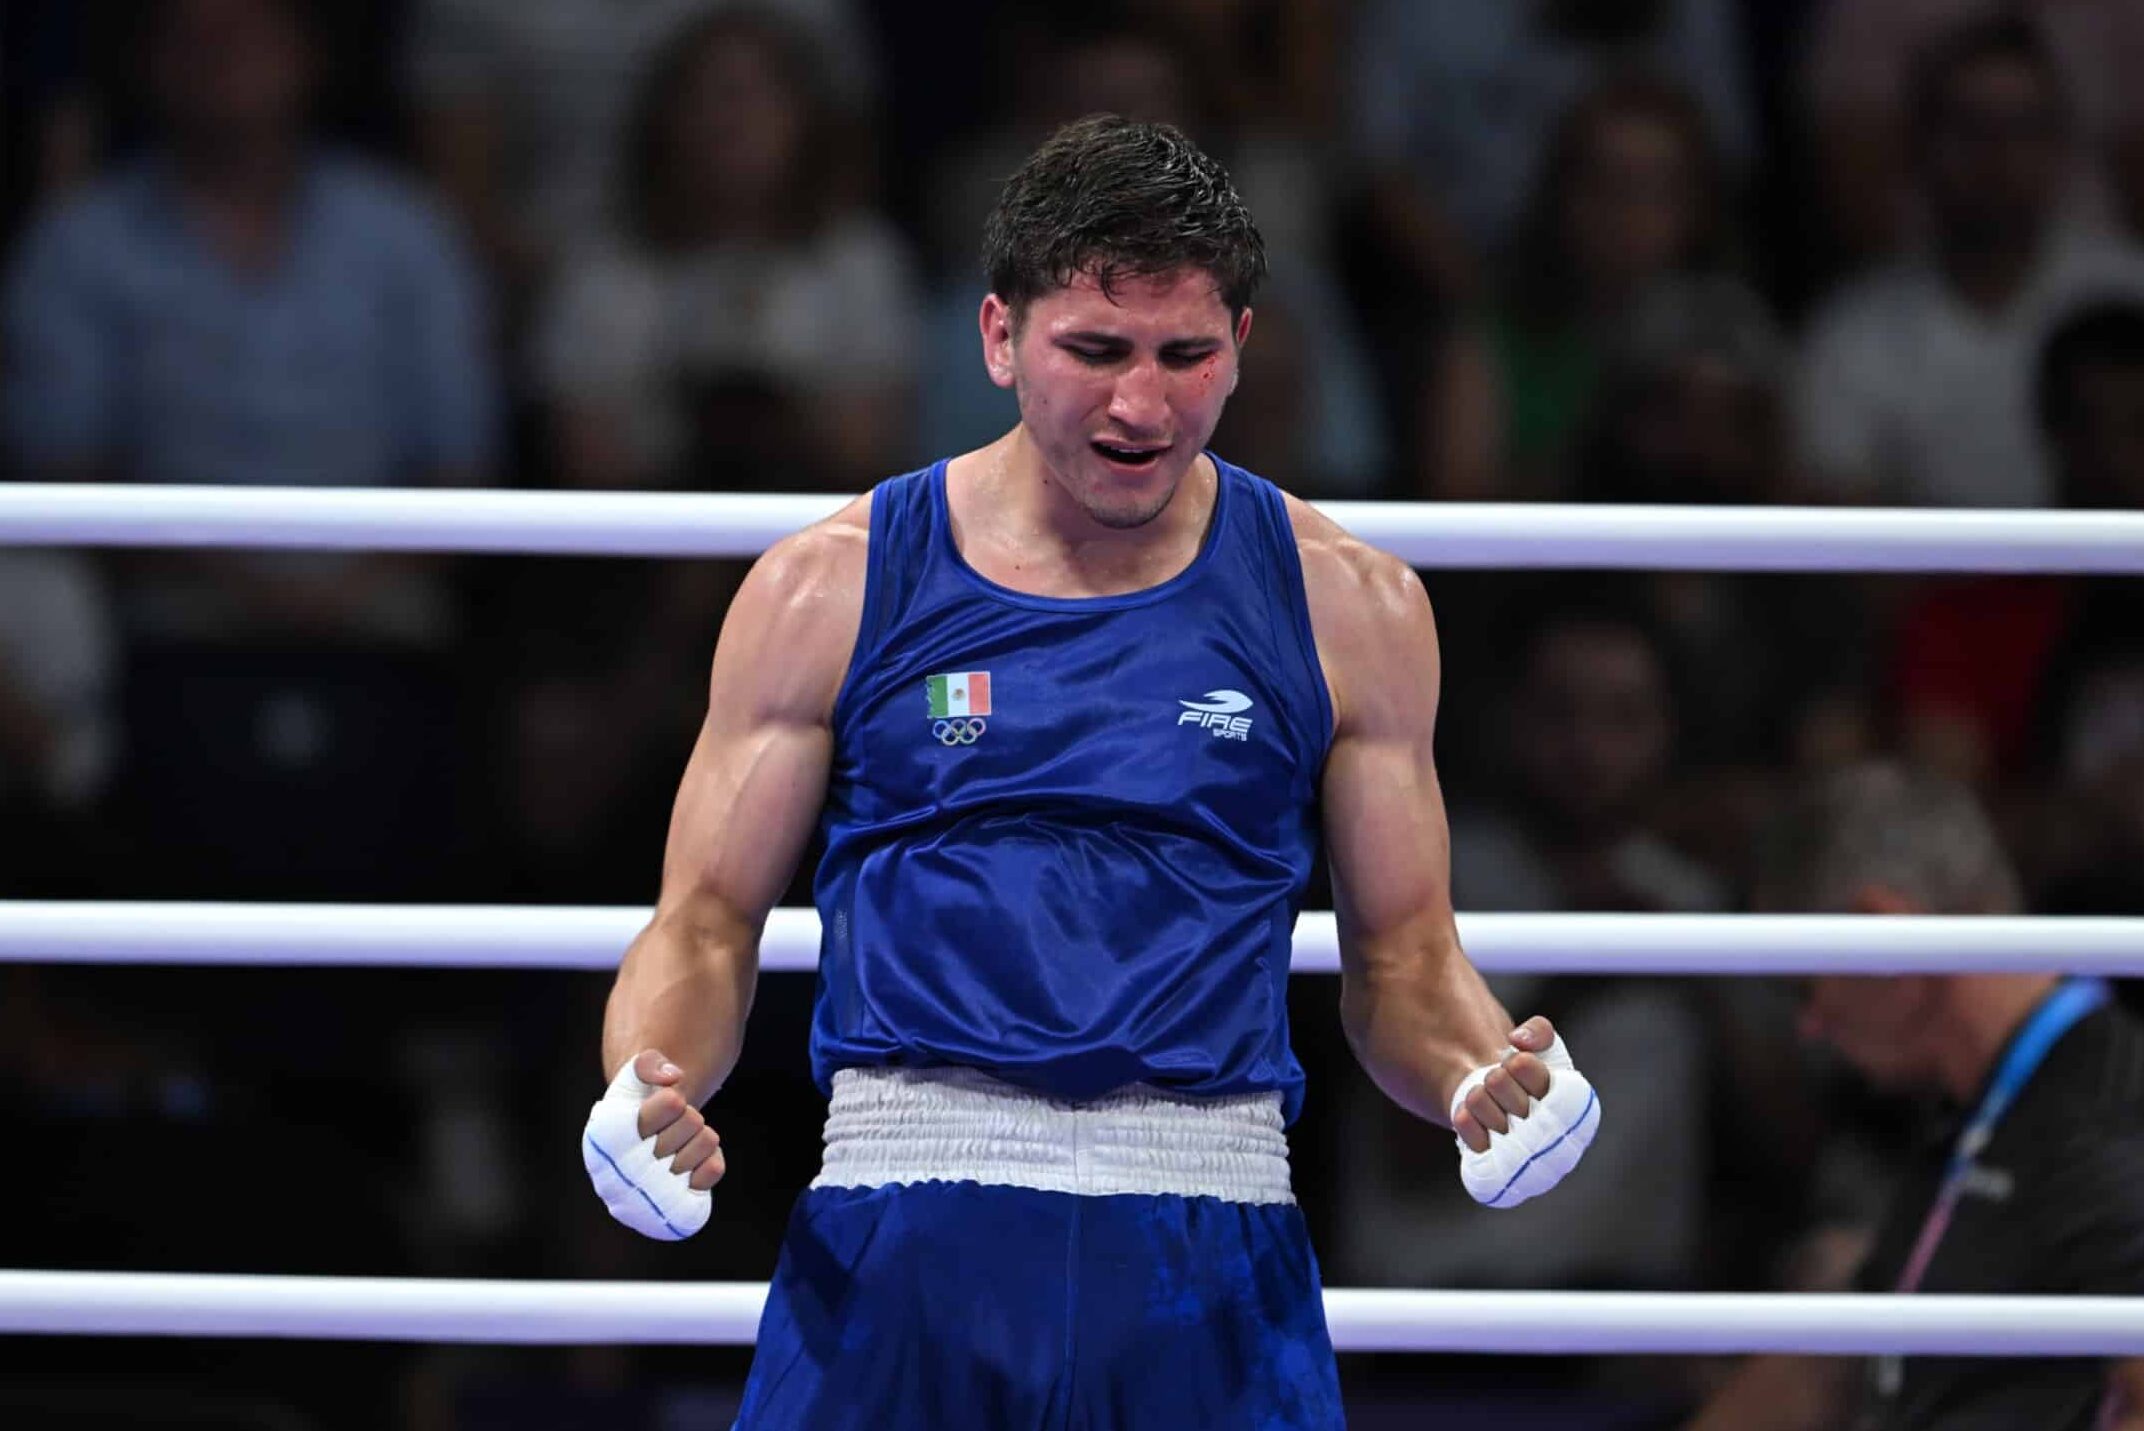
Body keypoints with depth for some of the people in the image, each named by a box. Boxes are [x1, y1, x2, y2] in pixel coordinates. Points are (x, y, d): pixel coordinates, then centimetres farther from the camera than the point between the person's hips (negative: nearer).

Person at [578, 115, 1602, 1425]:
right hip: (898, 1252, -1)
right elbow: (707, 927, 9)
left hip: (1209, 1259, 1)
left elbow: (1406, 961, 13)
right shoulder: (831, 590, 6)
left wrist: (1483, 1078, -10)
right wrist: (648, 1089, -13)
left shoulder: (1346, 607, 9)